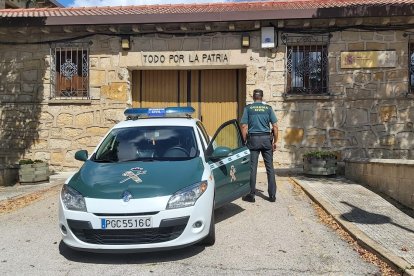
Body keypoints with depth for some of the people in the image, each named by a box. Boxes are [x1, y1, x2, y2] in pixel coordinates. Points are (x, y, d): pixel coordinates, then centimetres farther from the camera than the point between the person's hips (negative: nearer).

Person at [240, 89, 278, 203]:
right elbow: (275, 126, 2)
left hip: (253, 139, -1)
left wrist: (244, 141, 3)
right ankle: (272, 195, 11)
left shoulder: (248, 108, 2)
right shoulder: (268, 108, 5)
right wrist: (275, 141, 8)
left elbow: (244, 126, -3)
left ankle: (251, 195, 7)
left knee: (252, 168, 3)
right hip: (266, 139, 1)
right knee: (270, 167, 7)